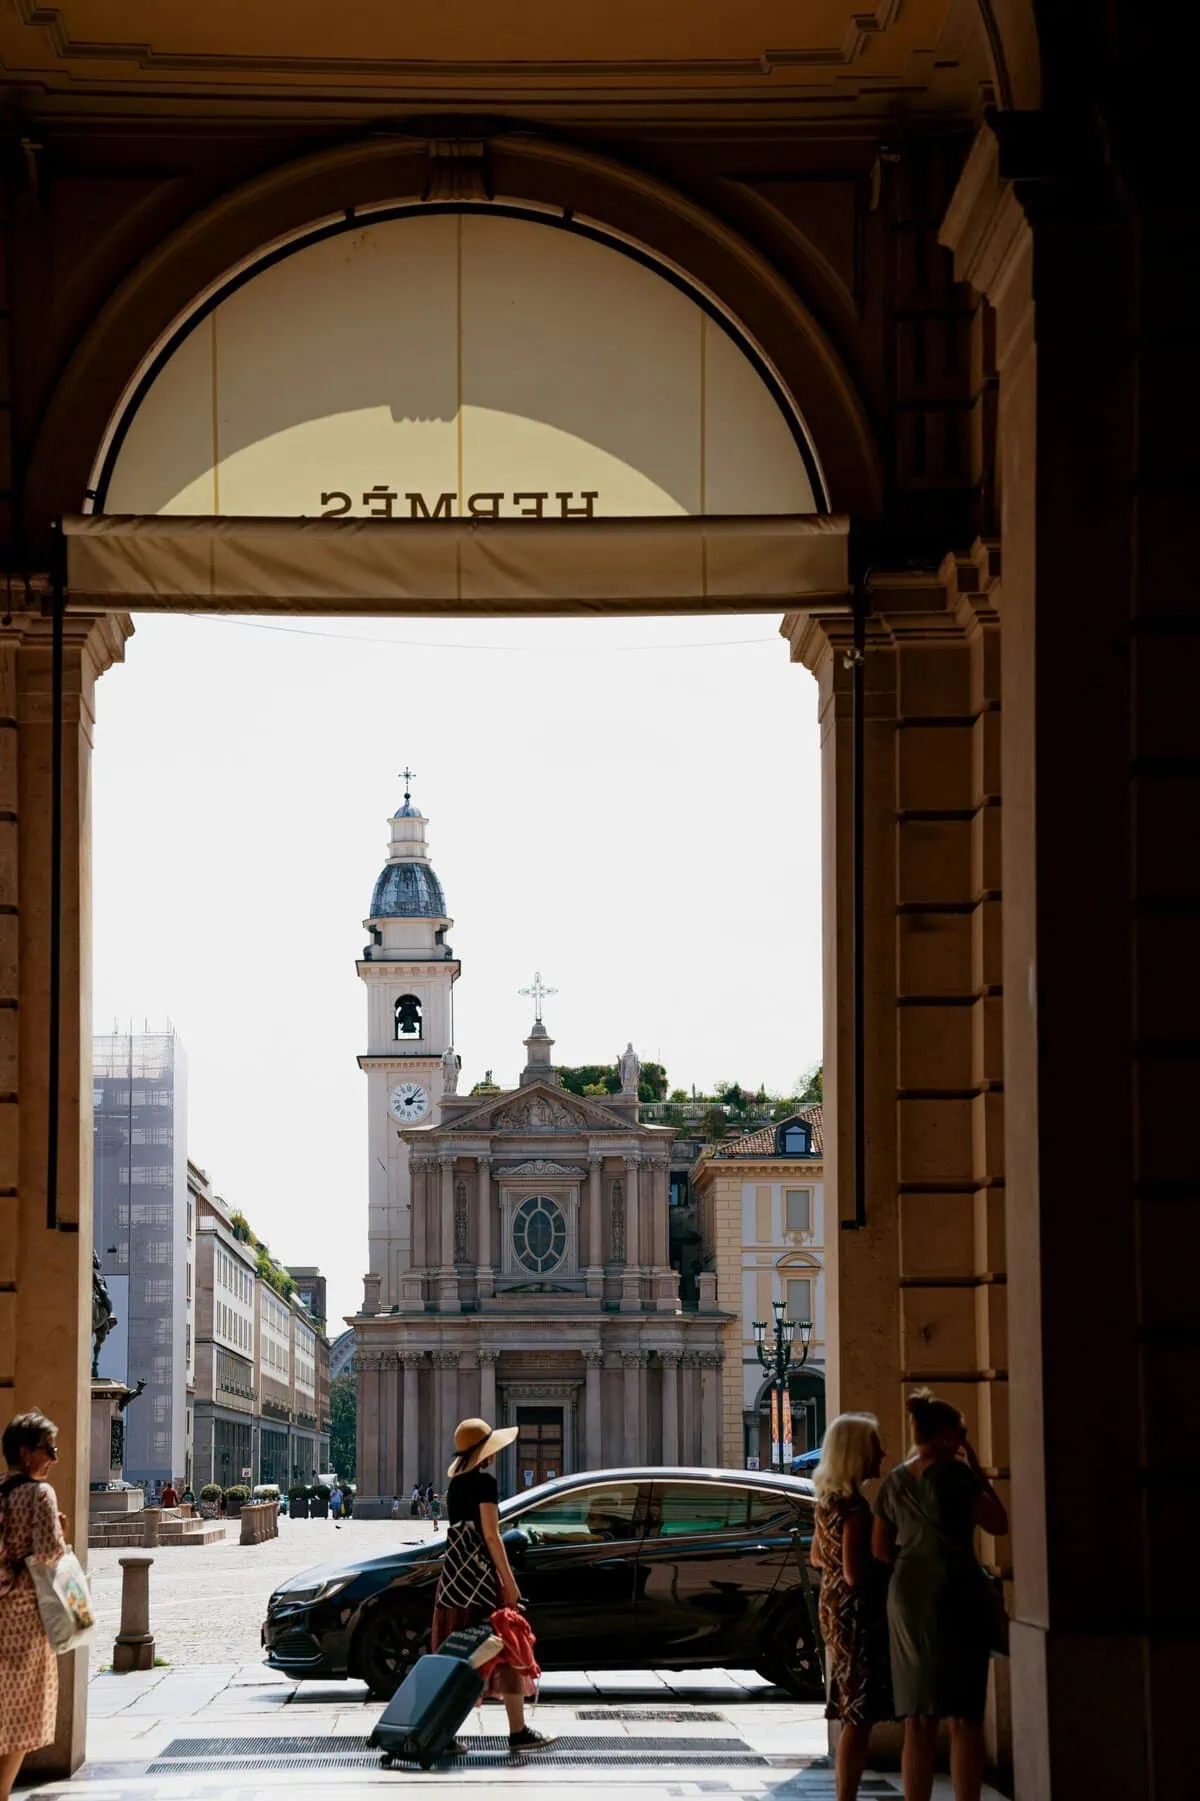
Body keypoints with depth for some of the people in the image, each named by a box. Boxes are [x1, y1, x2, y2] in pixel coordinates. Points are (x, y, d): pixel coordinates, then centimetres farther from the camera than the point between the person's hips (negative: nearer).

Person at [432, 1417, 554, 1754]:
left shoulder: (455, 1483, 14)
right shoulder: (484, 1481, -11)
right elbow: (491, 1535, -15)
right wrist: (509, 1581, -13)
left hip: (452, 1571, 8)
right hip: (480, 1573, -8)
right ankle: (518, 1732, -2)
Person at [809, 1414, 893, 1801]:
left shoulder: (828, 1498, 10)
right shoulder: (856, 1504, -20)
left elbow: (817, 1557, 21)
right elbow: (855, 1574, -23)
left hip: (835, 1611, 10)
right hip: (860, 1614, -10)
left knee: (853, 1717, 17)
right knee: (860, 1718, -8)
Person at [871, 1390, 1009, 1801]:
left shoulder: (895, 1480, 10)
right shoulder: (954, 1473, -9)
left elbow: (880, 1548, 13)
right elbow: (998, 1524, -4)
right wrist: (977, 1471, 2)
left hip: (907, 1597, 6)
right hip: (956, 1594, -6)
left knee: (918, 1721, 9)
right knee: (964, 1718, -2)